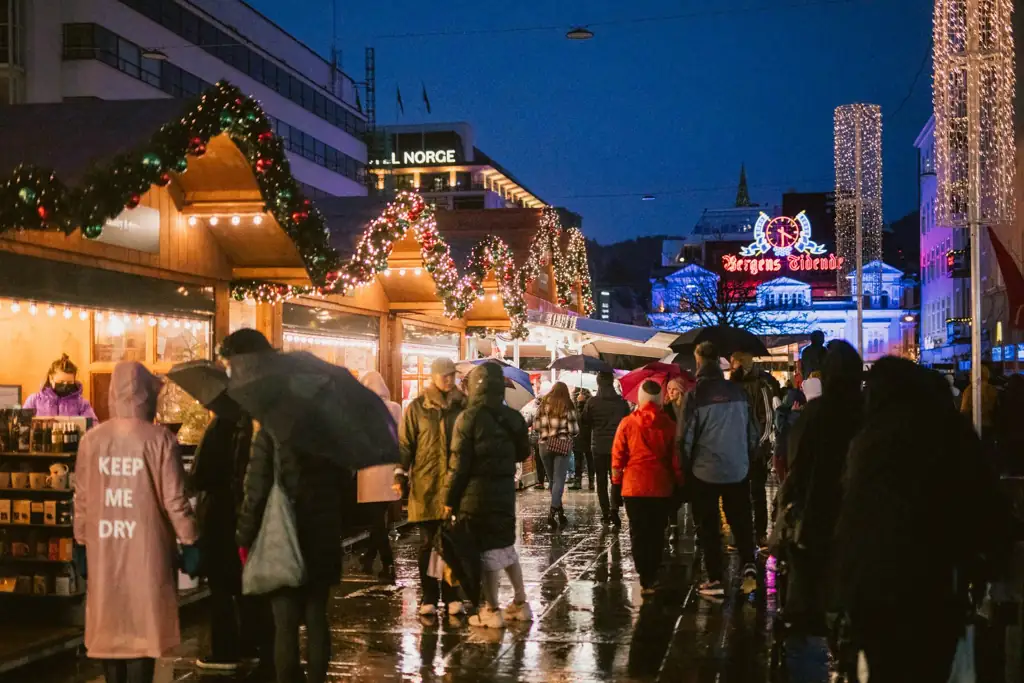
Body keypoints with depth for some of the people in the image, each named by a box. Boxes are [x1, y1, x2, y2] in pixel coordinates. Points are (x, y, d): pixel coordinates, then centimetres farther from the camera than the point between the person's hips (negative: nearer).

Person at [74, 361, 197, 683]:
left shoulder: (91, 439, 0)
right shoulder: (159, 438, -10)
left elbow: (81, 498, 6)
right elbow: (175, 500, -8)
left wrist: (81, 541, 18)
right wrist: (190, 542, 2)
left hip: (104, 549, 3)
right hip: (147, 548, -3)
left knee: (109, 627, 14)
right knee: (142, 627, 3)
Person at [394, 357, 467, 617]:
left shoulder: (463, 405, 6)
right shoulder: (417, 407, 2)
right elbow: (405, 443, 2)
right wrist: (400, 473, -6)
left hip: (455, 483, 1)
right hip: (425, 484, -1)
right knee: (428, 542, 5)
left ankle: (451, 596, 11)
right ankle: (429, 598, 10)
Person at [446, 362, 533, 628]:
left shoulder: (469, 417, -13)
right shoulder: (513, 417, 3)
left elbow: (459, 463, -13)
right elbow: (523, 453, 15)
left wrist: (451, 499, -7)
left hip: (477, 492, -5)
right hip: (505, 490, 5)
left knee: (486, 550, 1)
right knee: (506, 546, 19)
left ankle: (492, 611, 6)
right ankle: (520, 603, 23)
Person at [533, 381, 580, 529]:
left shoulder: (544, 405, 2)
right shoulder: (568, 406, -4)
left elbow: (536, 425, 2)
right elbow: (574, 429, -7)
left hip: (545, 446, 3)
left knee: (553, 480, 16)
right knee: (559, 480, -4)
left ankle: (560, 512, 21)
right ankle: (553, 512, -19)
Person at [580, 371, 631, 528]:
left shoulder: (592, 402, -9)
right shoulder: (622, 402, -5)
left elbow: (584, 422, -2)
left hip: (599, 446, -1)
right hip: (617, 446, 1)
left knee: (601, 481, 10)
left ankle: (606, 513, 7)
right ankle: (614, 509, -12)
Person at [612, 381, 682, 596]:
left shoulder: (627, 423, -5)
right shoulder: (669, 425, -2)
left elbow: (618, 456, -3)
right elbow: (676, 458, 1)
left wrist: (617, 480, 10)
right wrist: (678, 482, 14)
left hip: (634, 487, -1)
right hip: (662, 487, 1)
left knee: (639, 535, 4)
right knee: (657, 534, 12)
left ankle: (645, 581, -4)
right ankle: (652, 578, 13)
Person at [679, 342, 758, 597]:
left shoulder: (696, 394, -12)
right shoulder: (737, 391, 0)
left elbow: (686, 435, -11)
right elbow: (753, 430, 5)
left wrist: (686, 466, 3)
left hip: (705, 470, -3)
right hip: (738, 469, 3)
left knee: (709, 526, 8)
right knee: (741, 520, 14)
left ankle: (716, 580, 8)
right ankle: (748, 565, -5)